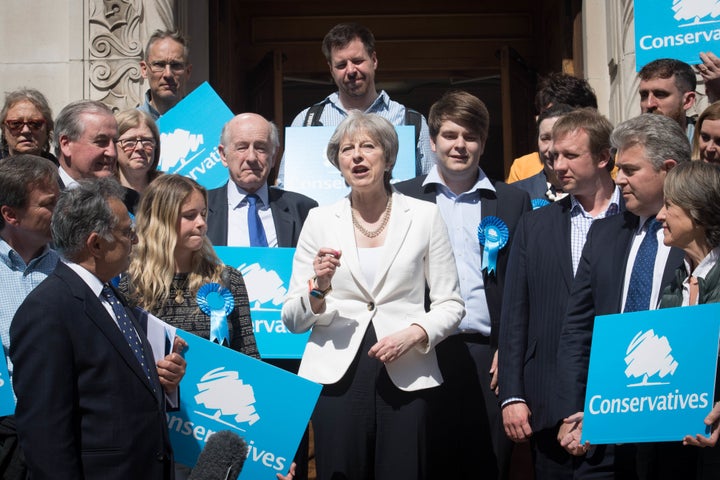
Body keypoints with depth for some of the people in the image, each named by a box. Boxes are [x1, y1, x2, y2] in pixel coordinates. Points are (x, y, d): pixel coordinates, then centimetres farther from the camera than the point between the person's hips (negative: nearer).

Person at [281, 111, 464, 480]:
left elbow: (450, 304, 6)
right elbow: (292, 320, 6)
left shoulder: (425, 216, 6)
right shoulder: (320, 220, 7)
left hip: (406, 376, 0)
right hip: (337, 376, 1)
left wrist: (414, 334, -11)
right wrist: (319, 288, -12)